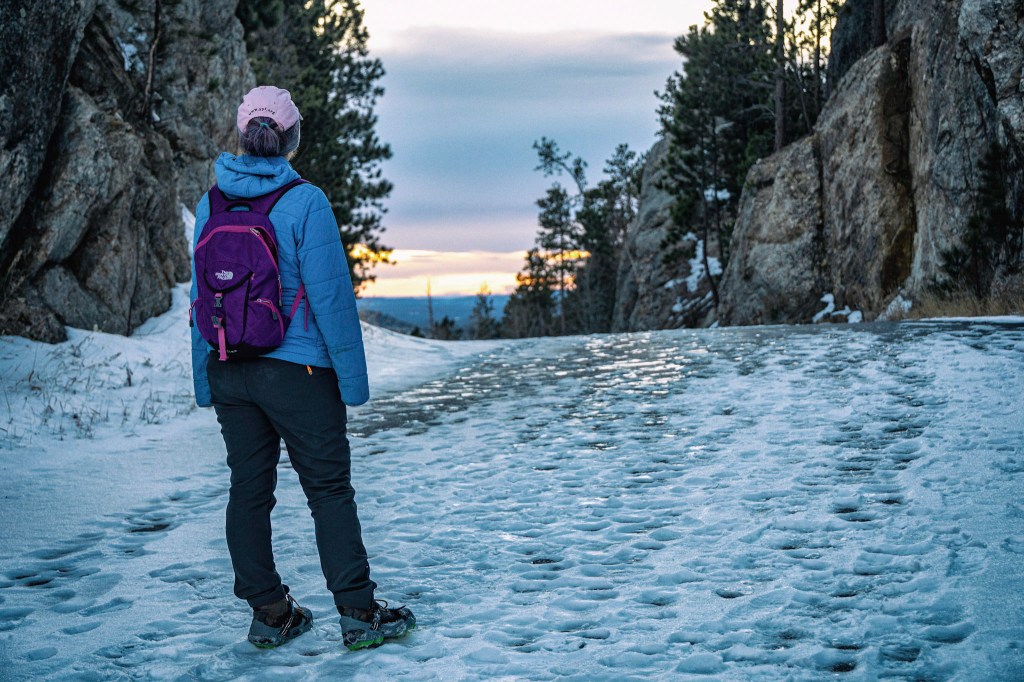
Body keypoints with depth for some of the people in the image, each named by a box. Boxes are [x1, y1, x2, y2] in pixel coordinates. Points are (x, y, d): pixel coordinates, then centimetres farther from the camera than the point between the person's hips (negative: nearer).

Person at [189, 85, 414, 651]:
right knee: (329, 490, 3)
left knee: (248, 490, 11)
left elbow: (199, 296, 7)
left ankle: (269, 614, 18)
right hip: (296, 370, -5)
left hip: (229, 371, 5)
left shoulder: (211, 203, 3)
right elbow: (331, 295, -13)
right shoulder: (305, 202, -12)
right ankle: (359, 615, 6)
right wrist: (352, 377, -6)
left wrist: (205, 382, 15)